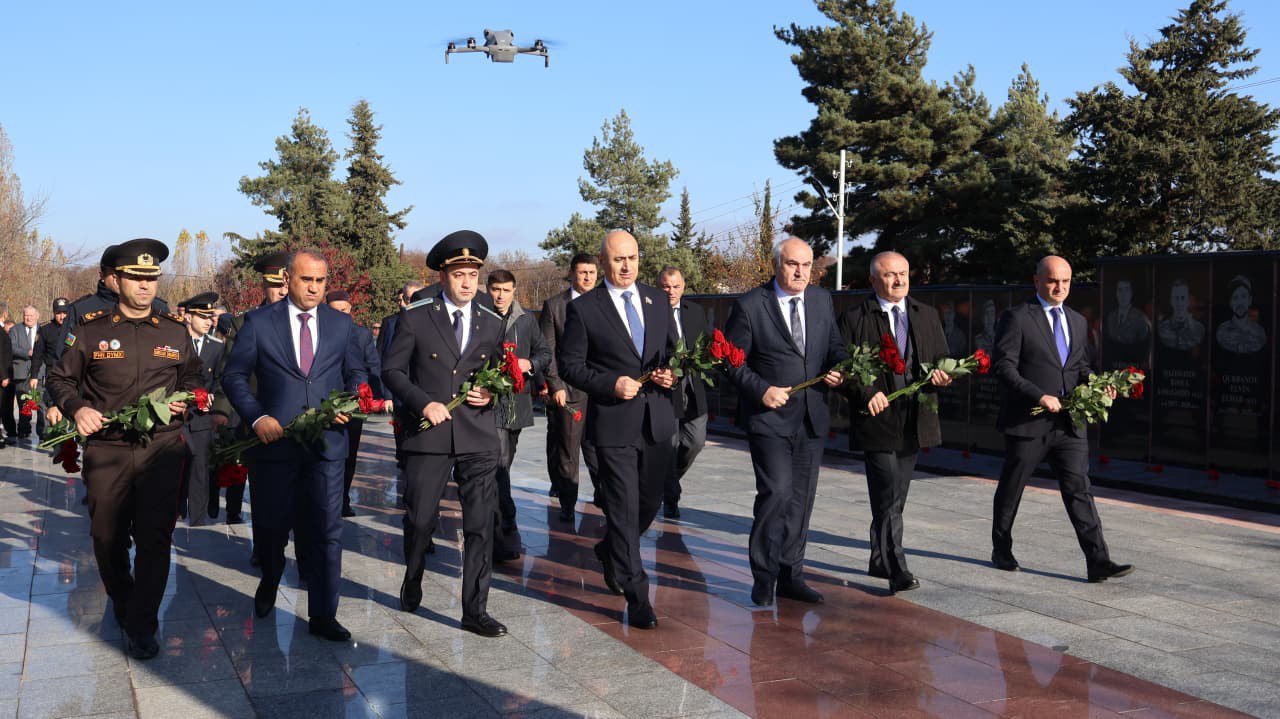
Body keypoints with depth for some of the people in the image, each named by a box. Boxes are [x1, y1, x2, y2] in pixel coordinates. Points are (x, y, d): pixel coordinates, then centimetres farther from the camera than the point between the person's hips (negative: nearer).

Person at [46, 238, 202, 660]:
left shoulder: (175, 332, 8)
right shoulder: (91, 331, 4)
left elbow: (192, 379, 21)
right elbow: (60, 379, 10)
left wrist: (184, 401, 0)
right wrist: (76, 408, -9)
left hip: (161, 450, 0)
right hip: (106, 450, 0)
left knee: (154, 538, -5)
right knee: (107, 537, 10)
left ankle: (141, 627, 5)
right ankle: (121, 603, 37)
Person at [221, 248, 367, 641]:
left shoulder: (341, 324, 8)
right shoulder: (259, 322, 2)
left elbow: (356, 374, 15)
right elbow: (234, 376, 2)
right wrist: (256, 417, -12)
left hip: (326, 442, 1)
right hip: (274, 440, -1)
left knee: (326, 531, -1)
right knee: (271, 526, 12)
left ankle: (323, 616, 8)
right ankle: (269, 582, 43)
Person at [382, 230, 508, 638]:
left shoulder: (492, 325, 11)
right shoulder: (415, 319, 1)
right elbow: (392, 370, 1)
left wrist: (492, 394, -2)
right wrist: (424, 403, -12)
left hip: (478, 437, 2)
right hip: (428, 435, -2)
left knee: (481, 526, 0)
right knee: (420, 520, 6)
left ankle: (475, 611, 8)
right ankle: (412, 582, 35)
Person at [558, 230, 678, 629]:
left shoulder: (658, 301, 11)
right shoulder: (583, 308, -4)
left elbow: (673, 351, 19)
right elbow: (569, 365, -3)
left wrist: (671, 373, -3)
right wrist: (611, 384, -17)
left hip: (657, 420, 5)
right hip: (613, 423, -5)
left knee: (650, 502, 15)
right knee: (624, 509, -4)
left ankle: (610, 551, 44)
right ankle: (637, 598, 4)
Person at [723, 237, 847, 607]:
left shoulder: (822, 300, 9)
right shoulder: (749, 306, -7)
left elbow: (835, 347, 18)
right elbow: (732, 361, -6)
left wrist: (839, 369, -3)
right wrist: (761, 390, -18)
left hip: (812, 419, 5)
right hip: (769, 418, -5)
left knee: (801, 499, 10)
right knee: (776, 492, -13)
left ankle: (790, 576, 22)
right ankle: (763, 576, 4)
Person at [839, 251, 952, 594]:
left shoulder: (927, 316, 14)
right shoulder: (854, 318, -2)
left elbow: (942, 359, 16)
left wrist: (941, 375, -7)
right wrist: (866, 394, -20)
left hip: (914, 422, 5)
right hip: (877, 420, -5)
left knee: (894, 497, 15)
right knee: (889, 499, -10)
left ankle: (880, 561, 28)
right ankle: (896, 569, -8)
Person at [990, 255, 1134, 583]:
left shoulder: (1078, 322, 15)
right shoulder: (1017, 317, -6)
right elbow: (1003, 366, -13)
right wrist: (1039, 396, -21)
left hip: (1069, 424, 4)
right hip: (1028, 422, -4)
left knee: (1079, 489, -3)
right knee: (1011, 489, 9)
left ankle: (1098, 561, -6)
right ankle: (1001, 551, 27)